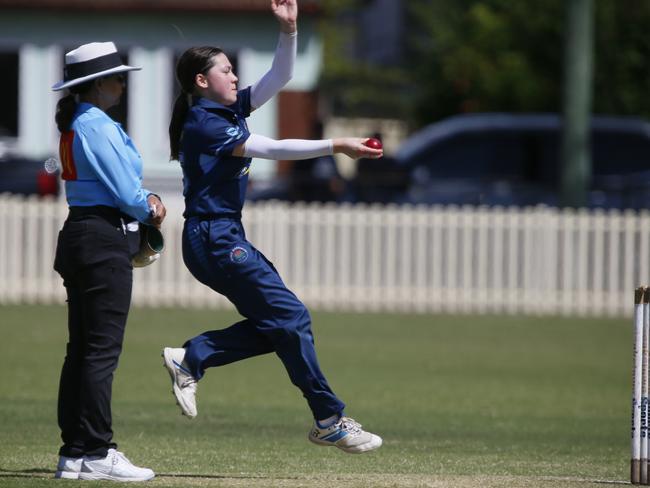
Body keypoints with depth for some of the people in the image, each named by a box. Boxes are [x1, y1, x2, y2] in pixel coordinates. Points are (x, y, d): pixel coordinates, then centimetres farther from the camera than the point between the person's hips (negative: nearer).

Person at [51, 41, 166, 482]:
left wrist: (147, 198, 4)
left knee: (82, 350, 11)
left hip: (79, 240, 10)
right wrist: (148, 209, 4)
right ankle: (94, 454, -8)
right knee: (102, 350, -8)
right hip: (106, 240, -10)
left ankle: (75, 450, 13)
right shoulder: (97, 126, -14)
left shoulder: (75, 125, 16)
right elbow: (125, 194, -15)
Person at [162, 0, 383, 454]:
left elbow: (279, 78, 11)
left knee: (276, 323, 5)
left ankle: (192, 358, 8)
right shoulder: (204, 124, -15)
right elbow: (272, 148, -23)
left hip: (224, 238, 10)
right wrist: (337, 146, -25)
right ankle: (330, 420, -7)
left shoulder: (231, 110, 13)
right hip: (214, 239, -10)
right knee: (290, 316, -10)